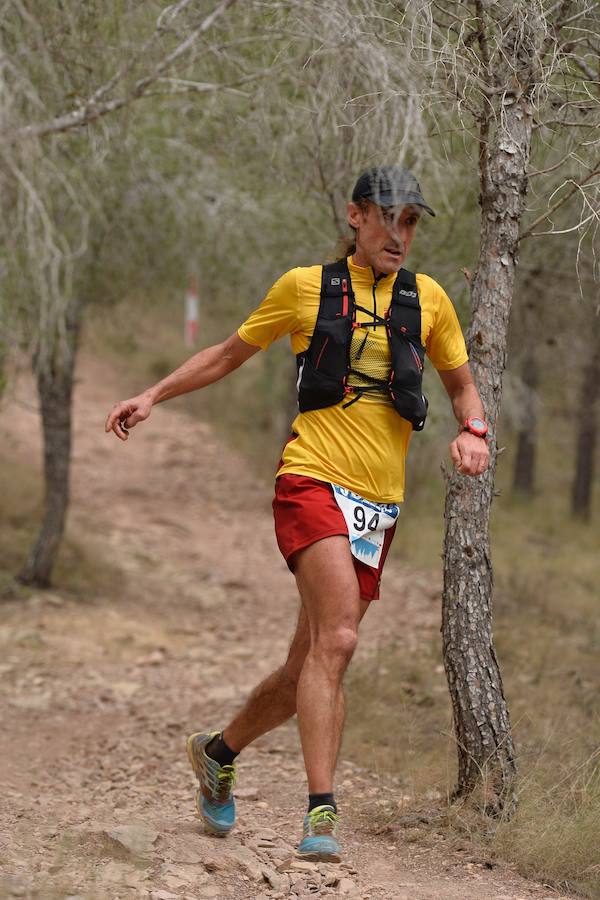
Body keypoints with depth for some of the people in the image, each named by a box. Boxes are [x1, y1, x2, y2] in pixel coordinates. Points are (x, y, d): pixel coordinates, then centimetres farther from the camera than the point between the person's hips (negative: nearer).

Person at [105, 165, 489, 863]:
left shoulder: (428, 300, 12)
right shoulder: (304, 287, 6)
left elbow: (462, 387, 23)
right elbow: (229, 354, 19)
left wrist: (472, 432, 1)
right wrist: (153, 396, 11)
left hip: (379, 506, 4)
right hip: (313, 483, -4)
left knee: (309, 668, 8)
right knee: (336, 640, -24)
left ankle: (219, 752, 34)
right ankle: (321, 815, -25)